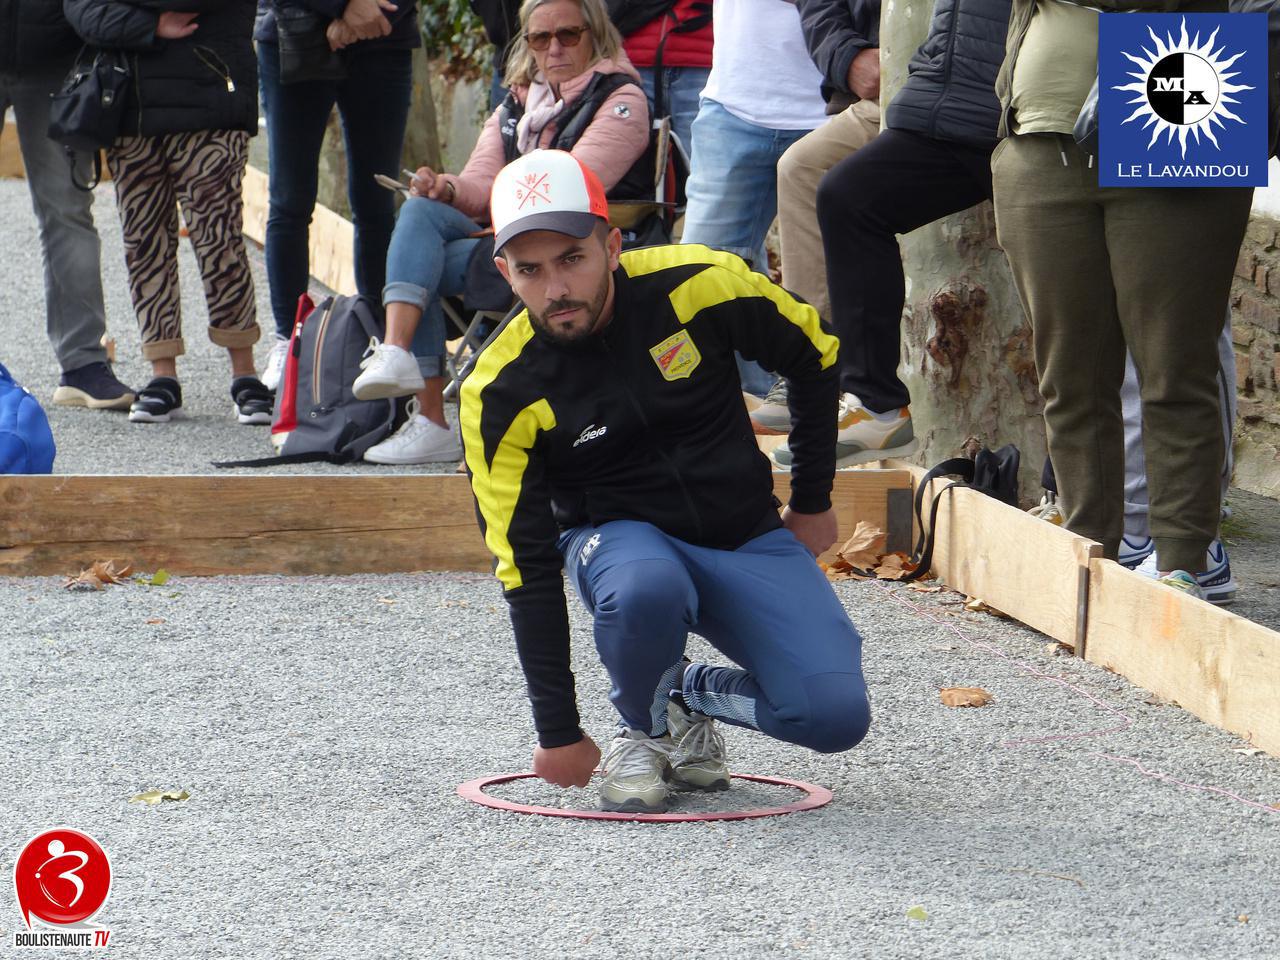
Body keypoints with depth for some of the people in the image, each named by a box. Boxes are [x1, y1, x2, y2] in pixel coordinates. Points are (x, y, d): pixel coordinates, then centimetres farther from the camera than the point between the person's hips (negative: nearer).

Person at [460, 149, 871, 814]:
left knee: (835, 715, -20)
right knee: (644, 590, -40)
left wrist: (812, 500, 8)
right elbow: (526, 567, -14)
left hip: (746, 534, 2)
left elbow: (813, 354, 3)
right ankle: (642, 728, -6)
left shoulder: (698, 284, -18)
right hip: (618, 535, -1)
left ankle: (691, 696, 12)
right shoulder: (501, 392, -18)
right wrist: (559, 733, -15)